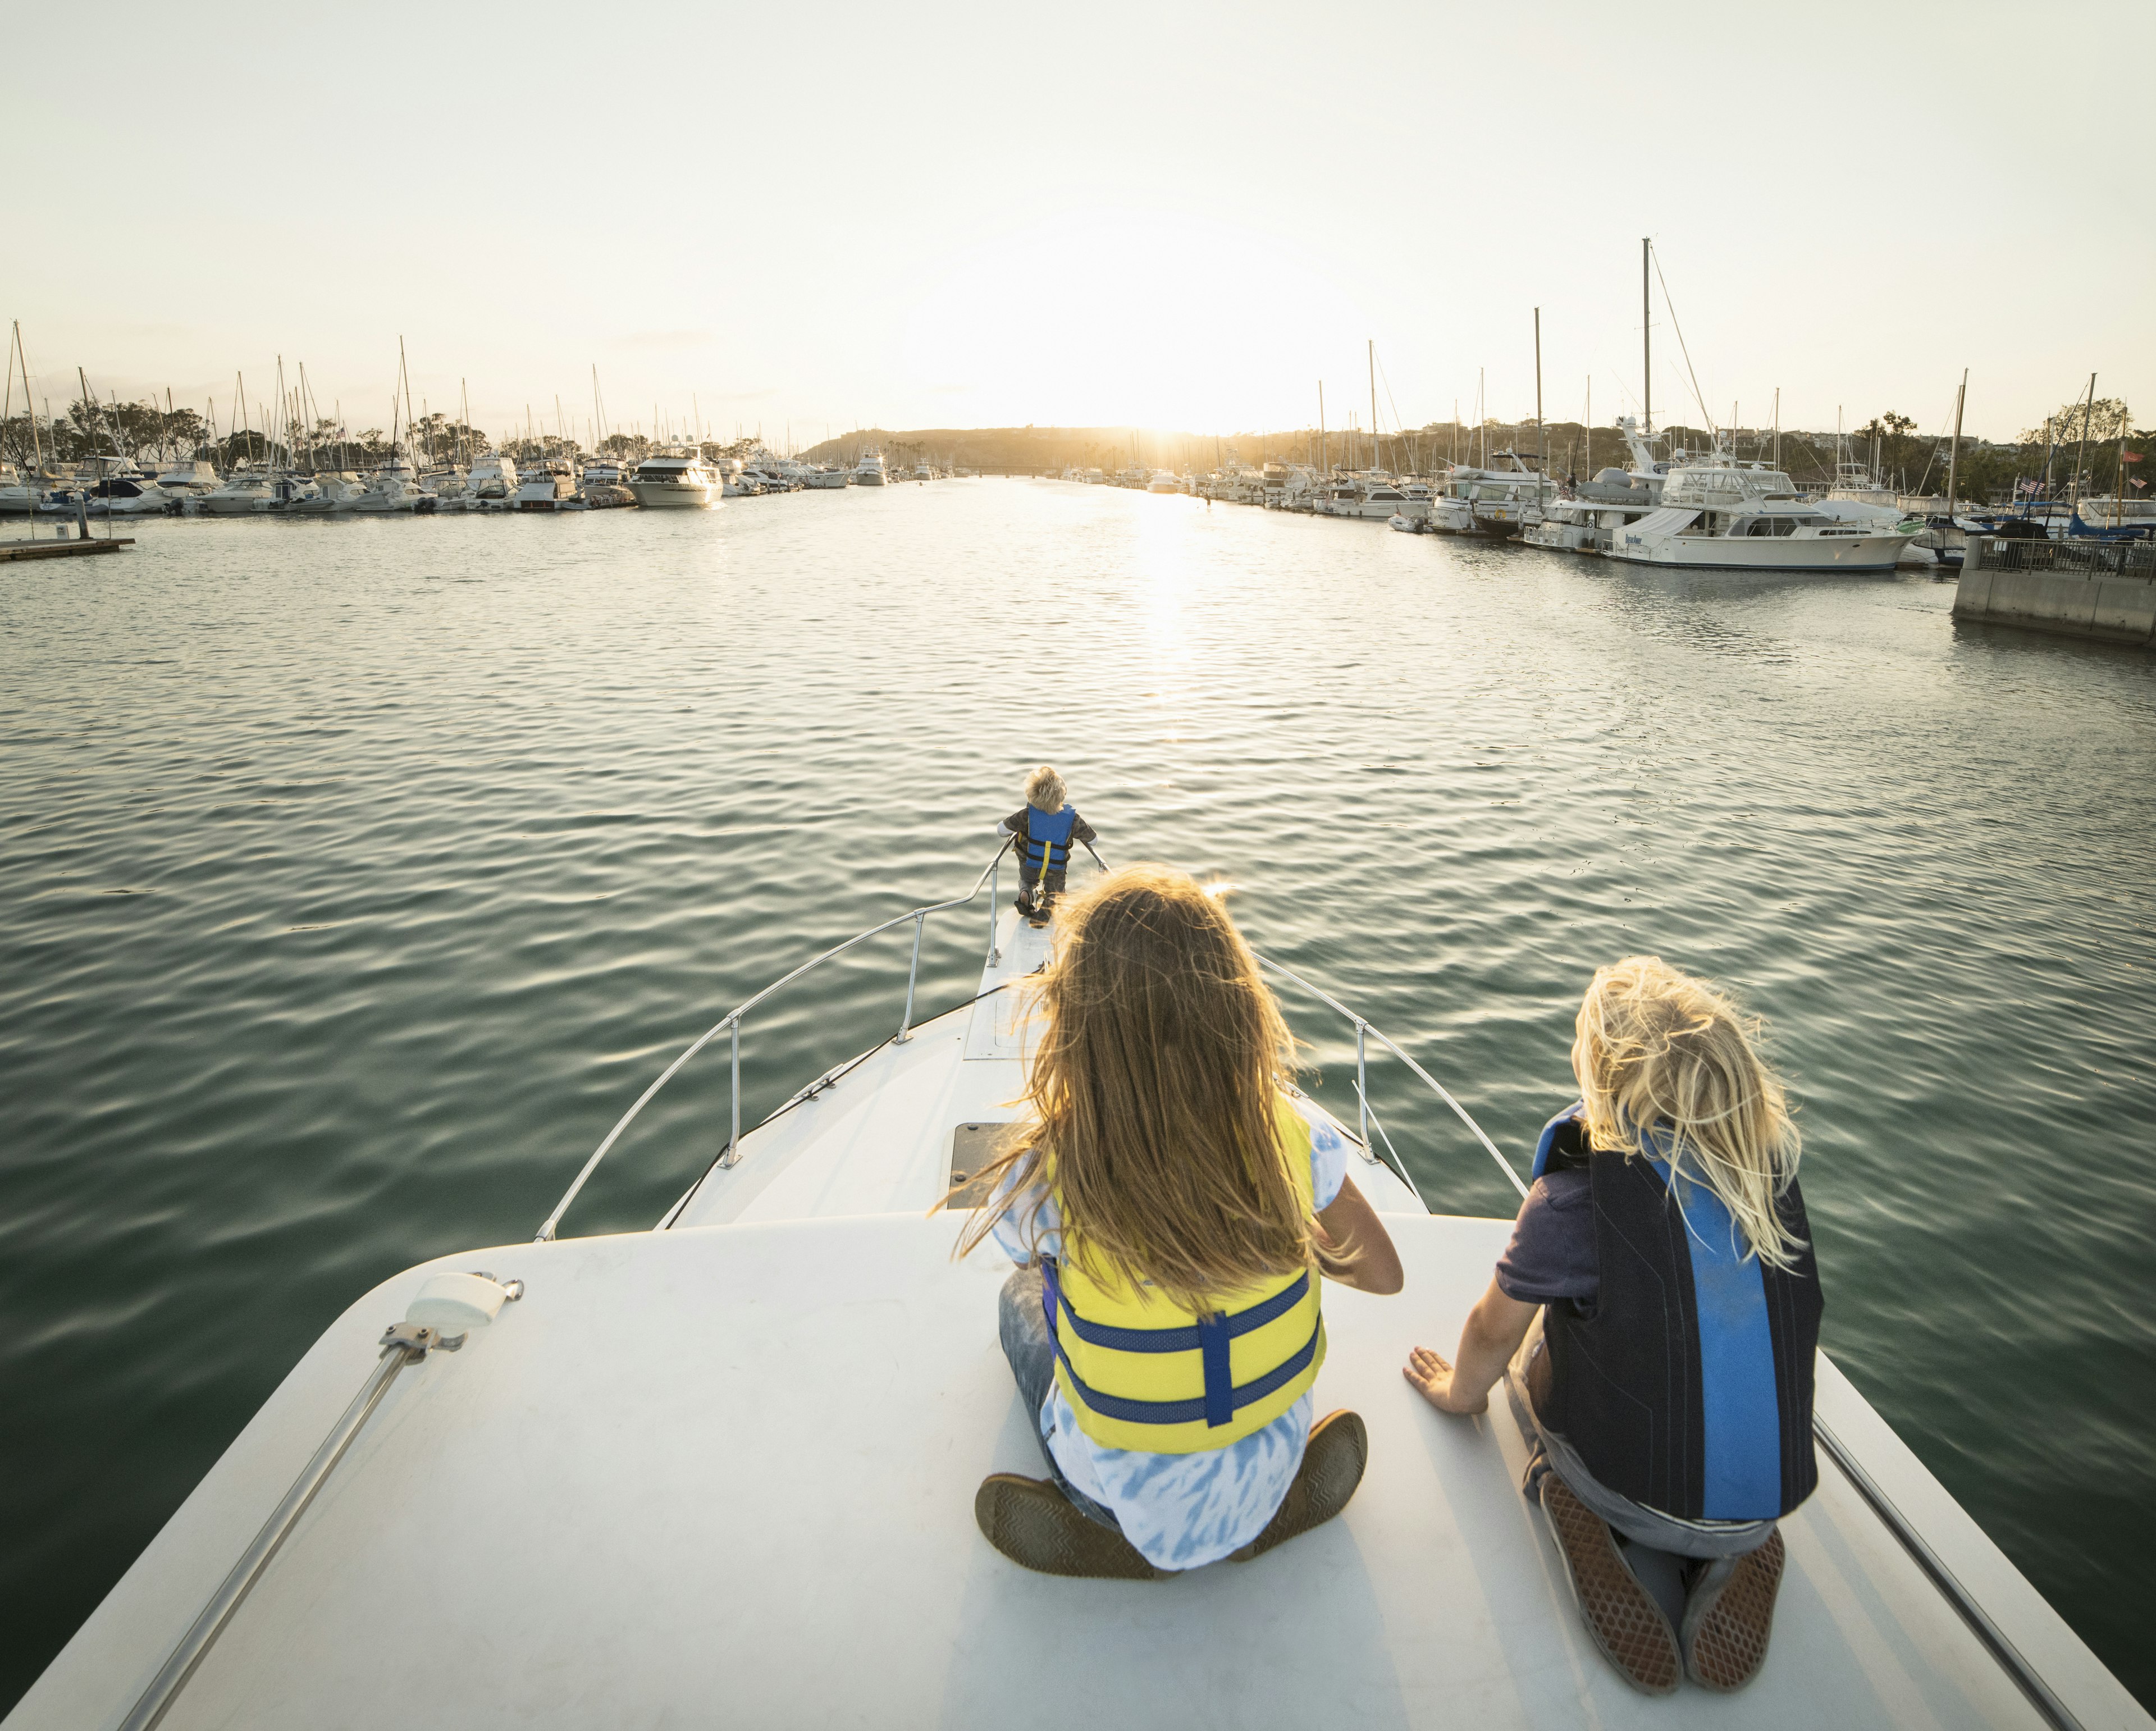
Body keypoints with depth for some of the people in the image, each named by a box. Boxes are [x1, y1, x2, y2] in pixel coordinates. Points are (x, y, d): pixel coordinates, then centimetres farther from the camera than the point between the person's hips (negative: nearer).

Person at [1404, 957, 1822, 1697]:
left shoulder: (1578, 1196, -21)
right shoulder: (1773, 1170, -7)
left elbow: (1493, 1333, -3)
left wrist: (1460, 1390, 19)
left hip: (1637, 1493, -3)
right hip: (1768, 1502, 4)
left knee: (1531, 1358, 23)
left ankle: (1610, 1535, 1)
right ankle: (1723, 1561, 9)